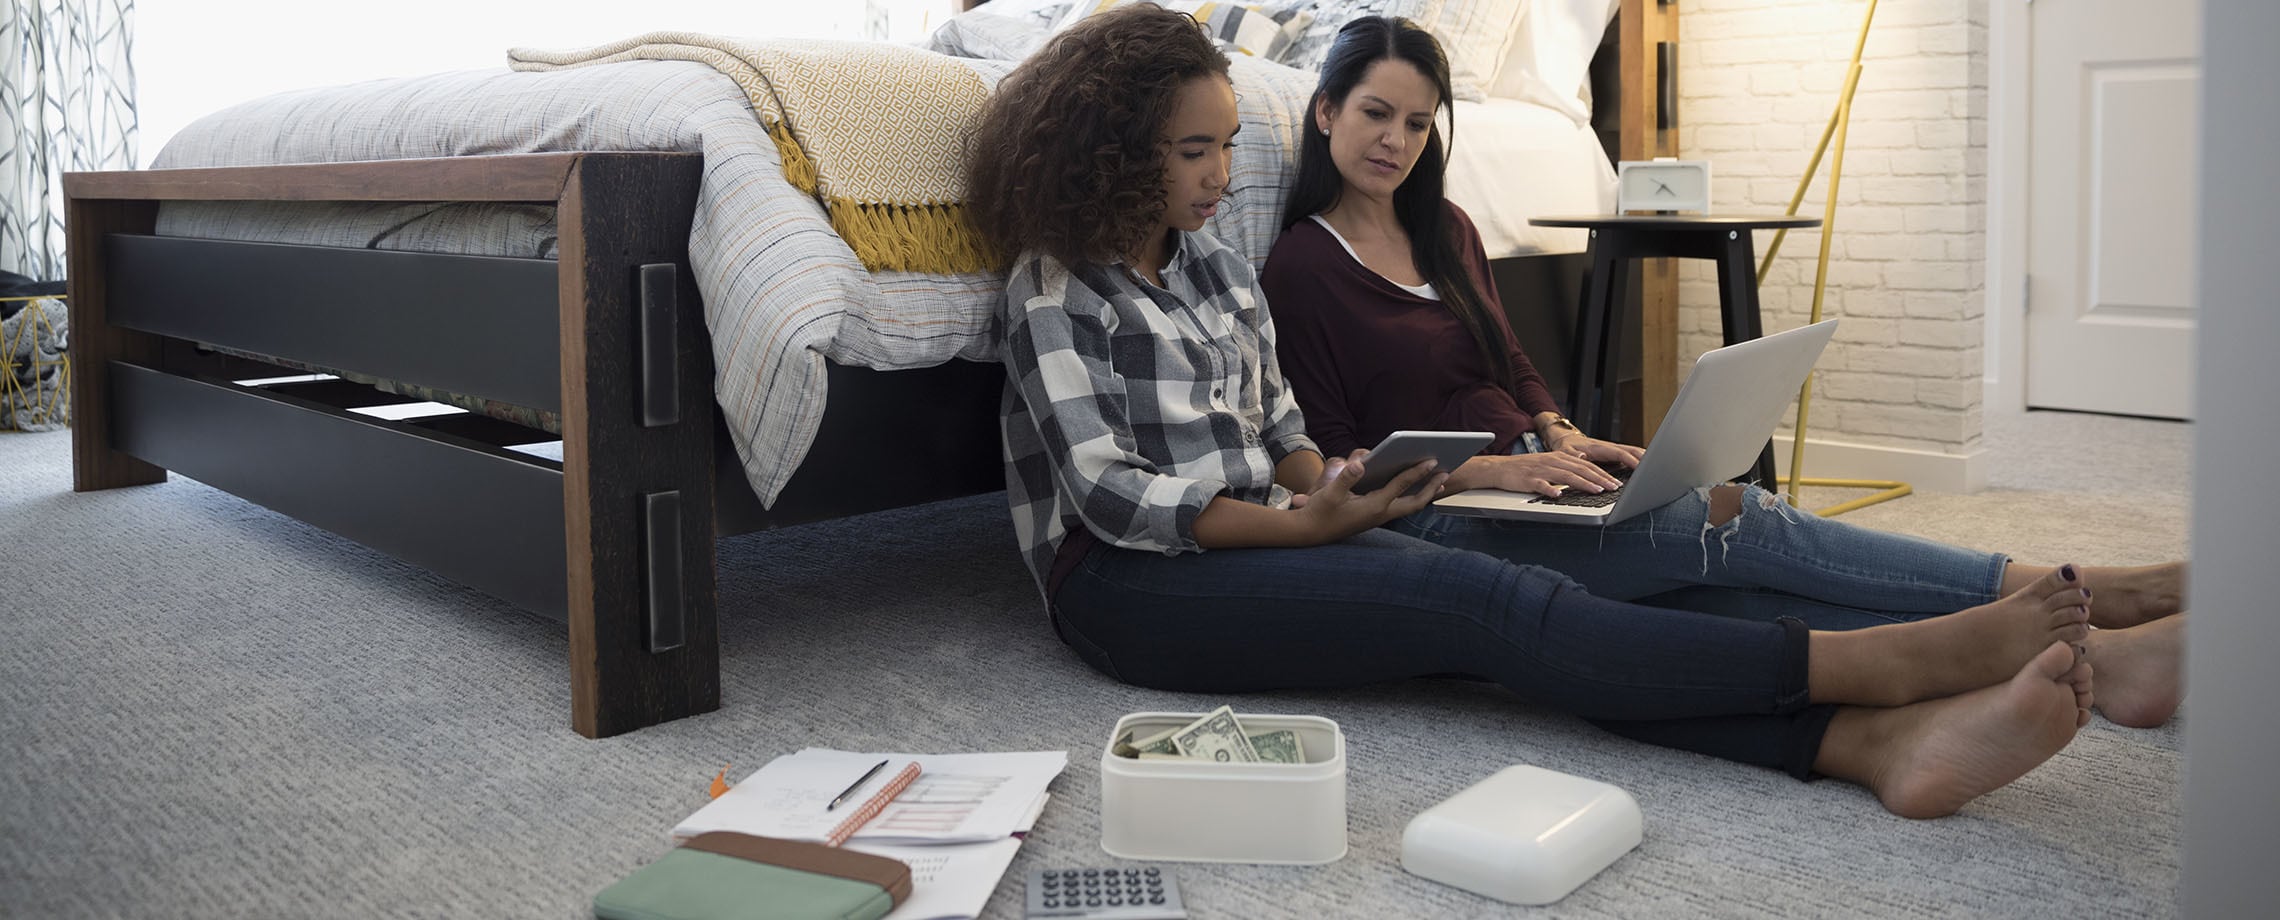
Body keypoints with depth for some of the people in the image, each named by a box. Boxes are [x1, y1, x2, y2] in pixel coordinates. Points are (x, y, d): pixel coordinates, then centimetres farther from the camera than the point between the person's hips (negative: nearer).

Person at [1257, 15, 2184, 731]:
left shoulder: (1446, 230, 16)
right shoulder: (1298, 272, -7)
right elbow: (1329, 463, -10)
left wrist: (1561, 436, 0)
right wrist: (1485, 467, -21)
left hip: (1520, 477, 7)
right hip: (1427, 523, -7)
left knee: (1729, 575, -19)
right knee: (1731, 524, -23)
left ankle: (2089, 658, -32)